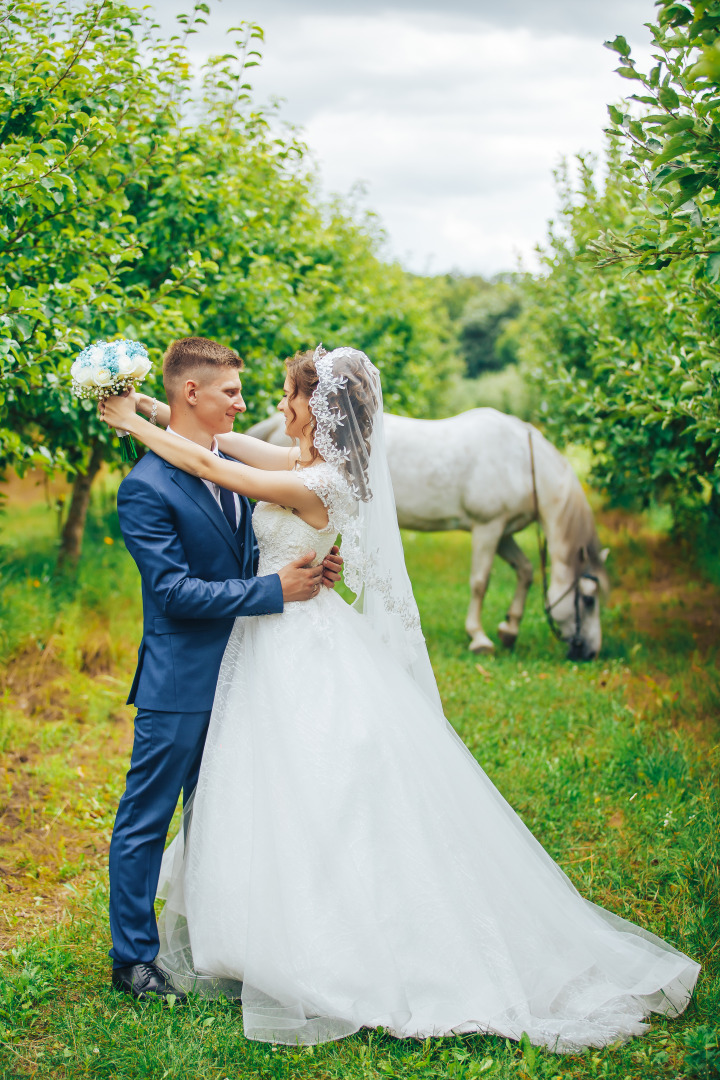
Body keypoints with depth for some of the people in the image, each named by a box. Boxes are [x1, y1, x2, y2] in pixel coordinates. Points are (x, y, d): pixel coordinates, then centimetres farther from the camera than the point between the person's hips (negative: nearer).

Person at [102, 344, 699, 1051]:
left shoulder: (312, 485, -23)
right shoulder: (315, 464, 3)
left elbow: (209, 465, -20)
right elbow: (229, 445, 13)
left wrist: (134, 424, -9)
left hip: (298, 649, -9)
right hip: (286, 640, 9)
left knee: (311, 805, 0)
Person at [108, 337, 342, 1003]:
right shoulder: (148, 486, -17)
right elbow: (175, 591, -22)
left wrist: (308, 567, -3)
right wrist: (275, 589, -22)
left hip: (234, 674, 8)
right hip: (179, 682, -8)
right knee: (147, 819, 5)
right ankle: (133, 957, 17)